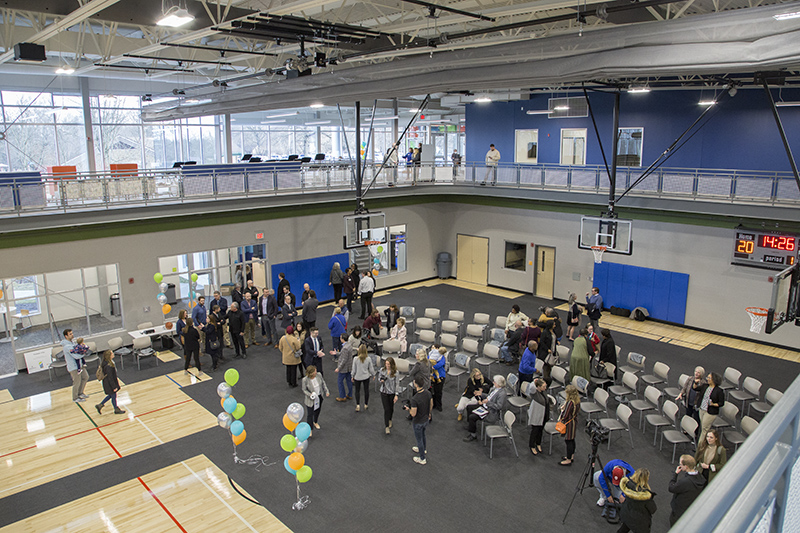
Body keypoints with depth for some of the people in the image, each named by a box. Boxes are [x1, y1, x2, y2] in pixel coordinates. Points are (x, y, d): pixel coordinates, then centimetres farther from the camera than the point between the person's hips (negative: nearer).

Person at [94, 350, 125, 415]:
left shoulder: (111, 361, -4)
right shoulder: (108, 366, -33)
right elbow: (110, 378, -26)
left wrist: (116, 379, 24)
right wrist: (114, 387, -18)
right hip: (109, 384, -9)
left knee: (111, 395, 25)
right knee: (113, 396, 12)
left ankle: (100, 405, 36)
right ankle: (116, 410, 32)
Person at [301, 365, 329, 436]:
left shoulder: (319, 375, -17)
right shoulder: (305, 380, -27)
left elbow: (323, 383, 1)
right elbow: (304, 390, -13)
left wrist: (326, 391, -2)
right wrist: (309, 394, -29)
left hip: (319, 397, 5)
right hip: (311, 399, -5)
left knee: (317, 411, 26)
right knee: (310, 414, 2)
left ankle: (315, 422, 54)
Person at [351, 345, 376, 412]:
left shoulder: (355, 359, -19)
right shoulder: (369, 359, -15)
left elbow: (354, 369, -9)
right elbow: (371, 369, -4)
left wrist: (352, 376, 7)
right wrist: (373, 375, 14)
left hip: (357, 377, -1)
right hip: (366, 377, 1)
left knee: (357, 391, 14)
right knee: (366, 390, 15)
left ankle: (358, 405, 7)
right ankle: (366, 405, 24)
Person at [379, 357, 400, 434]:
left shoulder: (395, 372, -15)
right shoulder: (382, 370, -7)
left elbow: (397, 384, -10)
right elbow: (379, 377, 9)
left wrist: (396, 395, -11)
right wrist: (381, 380, -15)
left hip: (392, 393, -1)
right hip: (384, 392, 1)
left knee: (391, 408, 16)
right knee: (386, 409, -4)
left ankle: (390, 420, 45)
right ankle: (387, 426, 5)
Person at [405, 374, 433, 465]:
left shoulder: (415, 399, -37)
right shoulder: (428, 392, -15)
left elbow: (413, 414, -28)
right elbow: (431, 405, 1)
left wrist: (408, 409, -7)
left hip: (418, 422, -7)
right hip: (426, 419, 7)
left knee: (419, 439, 16)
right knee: (422, 435, 32)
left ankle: (422, 459, 35)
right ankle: (423, 449, 57)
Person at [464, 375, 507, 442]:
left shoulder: (502, 393, -25)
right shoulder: (495, 387, 2)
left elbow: (498, 406, -28)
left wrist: (487, 402, -26)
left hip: (492, 413, -10)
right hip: (485, 406, 10)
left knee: (472, 417, -20)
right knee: (469, 407, 13)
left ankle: (473, 435, 0)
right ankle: (471, 425, 30)